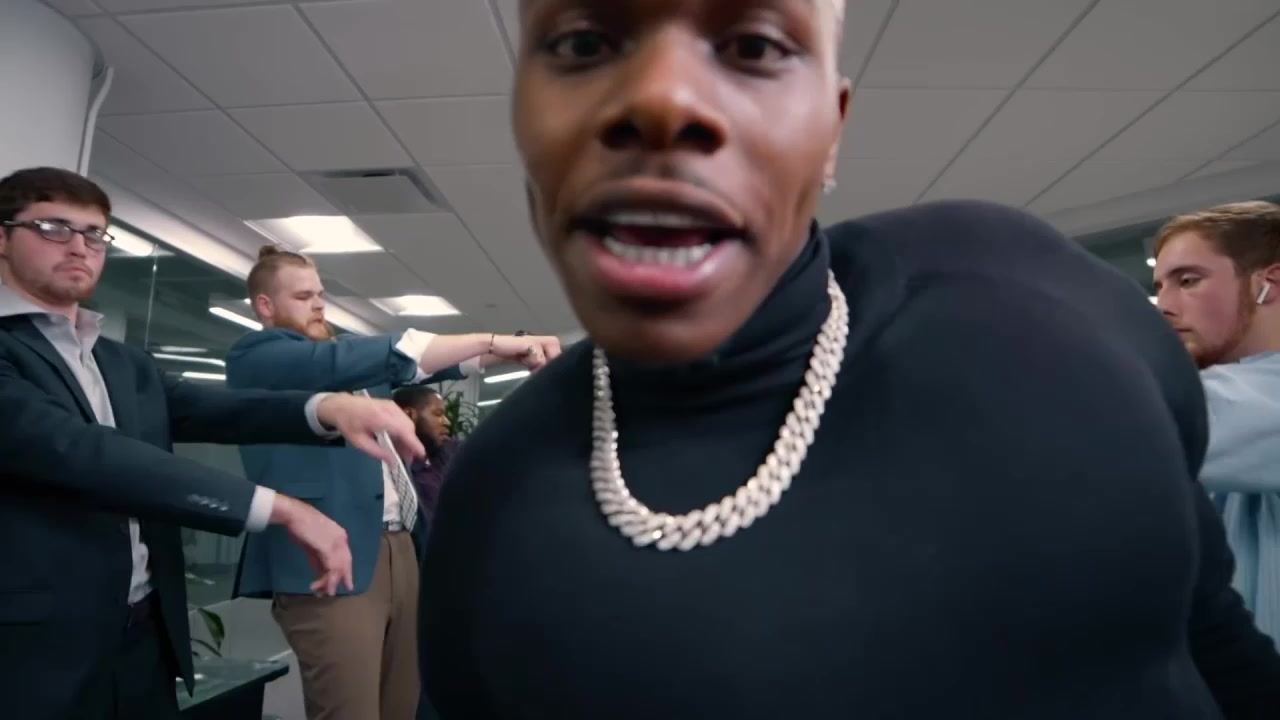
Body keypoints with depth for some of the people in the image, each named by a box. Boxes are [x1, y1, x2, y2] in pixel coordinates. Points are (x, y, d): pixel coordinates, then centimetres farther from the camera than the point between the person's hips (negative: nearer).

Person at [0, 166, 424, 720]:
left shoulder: (128, 365, 13)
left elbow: (213, 410, -3)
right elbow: (77, 451, -24)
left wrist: (327, 406, -23)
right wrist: (279, 508, -29)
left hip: (147, 635, 7)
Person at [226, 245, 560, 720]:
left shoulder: (350, 353, 21)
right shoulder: (255, 356, -3)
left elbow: (420, 365, 23)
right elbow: (344, 362, -18)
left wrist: (503, 351, 4)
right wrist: (491, 340, -18)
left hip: (401, 549, 8)